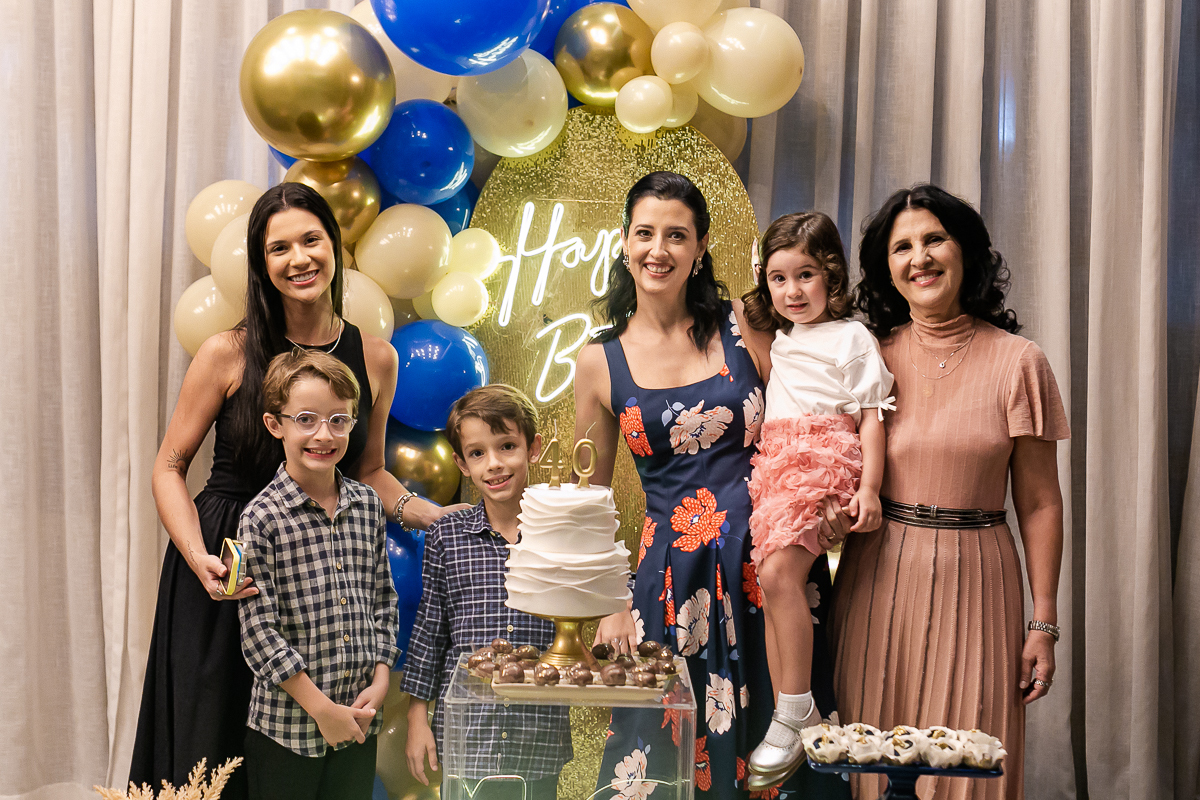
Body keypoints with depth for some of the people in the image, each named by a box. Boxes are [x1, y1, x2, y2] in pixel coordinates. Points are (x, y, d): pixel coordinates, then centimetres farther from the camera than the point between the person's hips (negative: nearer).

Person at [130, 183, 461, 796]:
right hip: (222, 569, -2)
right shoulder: (228, 354, -8)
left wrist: (437, 516, -2)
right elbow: (169, 466, -2)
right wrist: (200, 559, -17)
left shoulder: (375, 359, 1)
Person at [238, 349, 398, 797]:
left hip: (359, 720, 4)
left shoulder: (368, 505, 4)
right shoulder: (262, 518, -12)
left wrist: (380, 680, -1)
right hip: (285, 726, -4)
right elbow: (258, 631, -14)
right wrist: (322, 709, -13)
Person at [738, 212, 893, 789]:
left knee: (778, 572, -25)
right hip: (776, 462, 7)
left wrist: (869, 487, -13)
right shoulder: (781, 338, 23)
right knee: (774, 588, -1)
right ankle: (787, 724, 2)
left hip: (825, 459, -7)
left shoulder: (851, 337, 3)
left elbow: (870, 416, -3)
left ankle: (797, 708, -20)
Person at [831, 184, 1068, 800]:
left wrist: (1044, 623, -3)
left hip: (975, 584, -2)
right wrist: (835, 512, -11)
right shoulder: (871, 356, 4)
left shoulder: (1016, 361, -2)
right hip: (878, 582, 2)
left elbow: (1040, 503, 0)